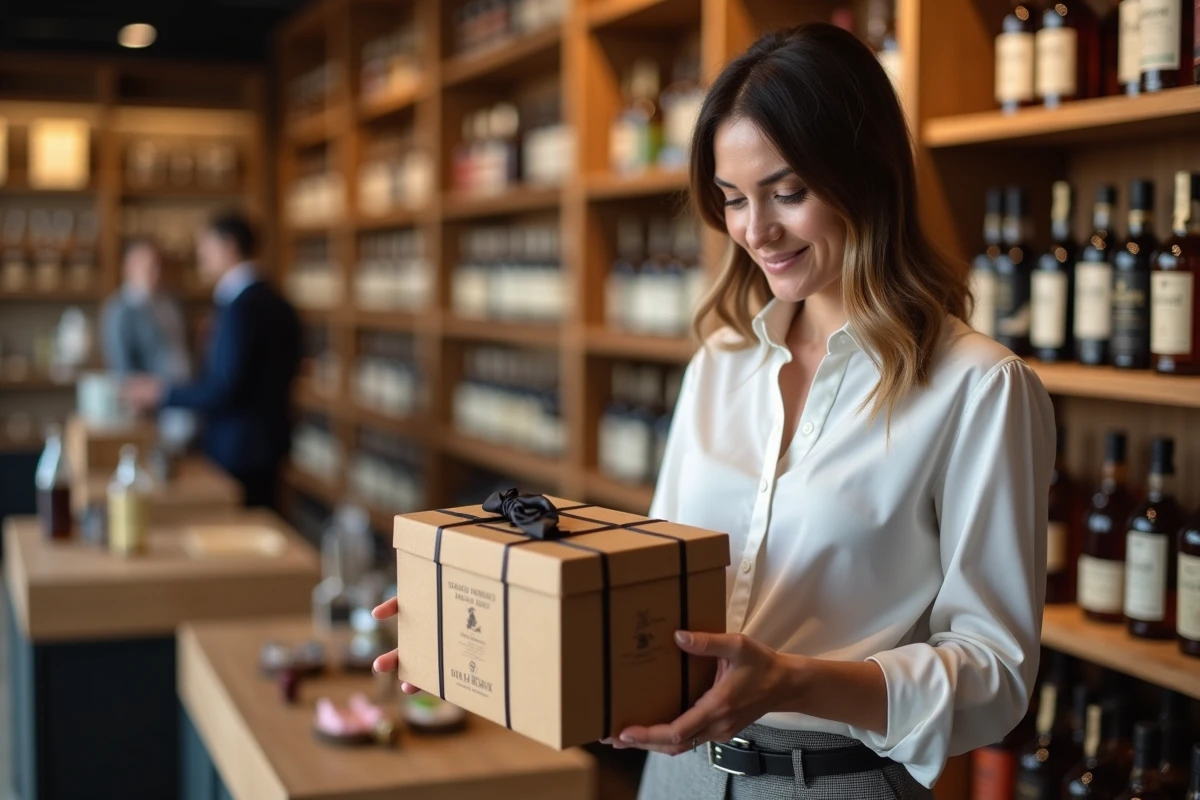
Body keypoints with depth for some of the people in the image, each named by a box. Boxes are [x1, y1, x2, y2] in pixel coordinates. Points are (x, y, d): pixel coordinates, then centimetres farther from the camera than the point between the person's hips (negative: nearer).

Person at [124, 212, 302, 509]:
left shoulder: (241, 309, -20)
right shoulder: (277, 304, 9)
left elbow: (223, 392, -23)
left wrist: (161, 393, -12)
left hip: (237, 451, -9)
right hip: (267, 443, 9)